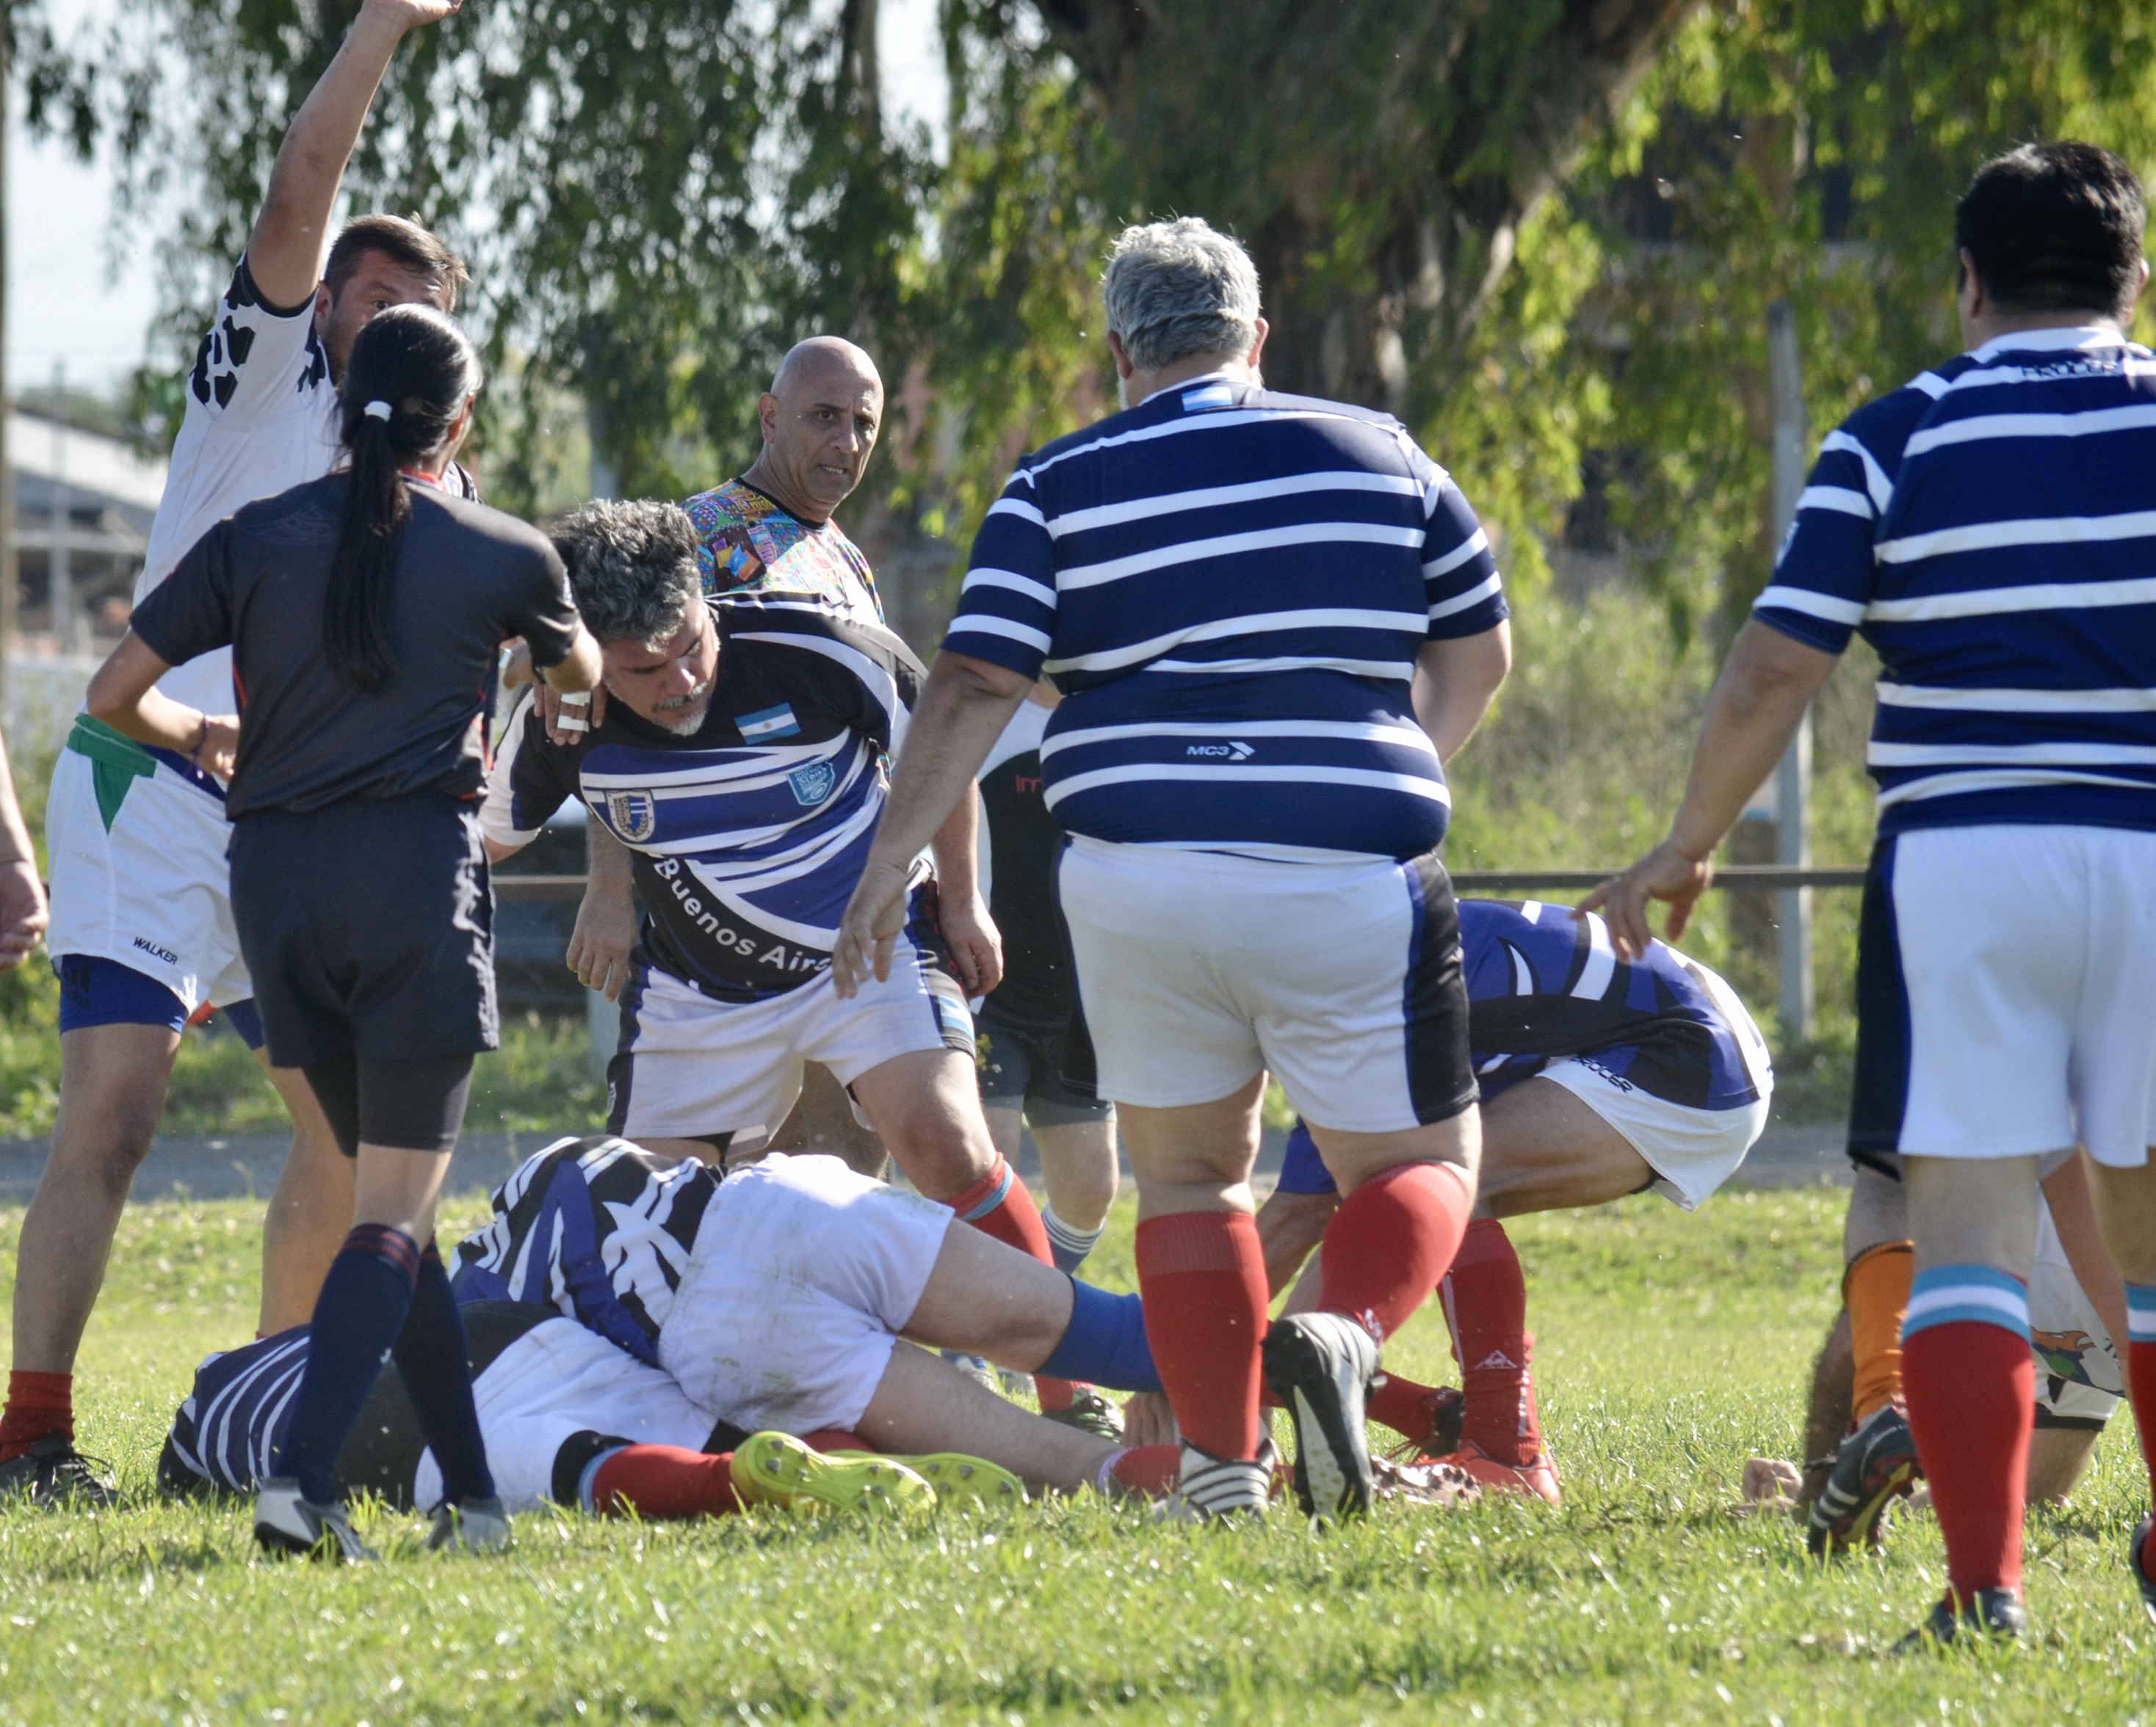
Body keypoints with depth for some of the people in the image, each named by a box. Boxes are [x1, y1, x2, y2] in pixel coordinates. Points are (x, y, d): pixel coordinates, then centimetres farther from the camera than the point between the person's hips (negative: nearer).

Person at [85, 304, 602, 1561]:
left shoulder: (256, 542, 6)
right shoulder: (506, 556, 4)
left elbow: (114, 696, 7)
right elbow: (584, 675, 26)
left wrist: (206, 739, 28)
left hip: (277, 877, 3)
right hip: (419, 872, -3)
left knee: (388, 1188, 15)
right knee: (396, 1208, -4)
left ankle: (474, 1492, 14)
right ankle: (303, 1479, -23)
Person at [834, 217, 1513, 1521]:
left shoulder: (1059, 488, 3)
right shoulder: (1383, 457, 7)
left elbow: (973, 690, -3)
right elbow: (1478, 655, 15)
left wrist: (891, 868, 2)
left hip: (1138, 881, 1)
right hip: (1350, 882, -1)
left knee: (1191, 1175, 18)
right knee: (1421, 1162, 11)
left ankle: (1221, 1463, 7)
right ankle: (1345, 1332, -20)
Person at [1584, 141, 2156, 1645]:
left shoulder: (1895, 441, 0)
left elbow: (1771, 676, -3)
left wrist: (1688, 847, 9)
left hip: (1960, 857, -1)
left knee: (1965, 1230, -1)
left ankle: (1986, 1578, -12)